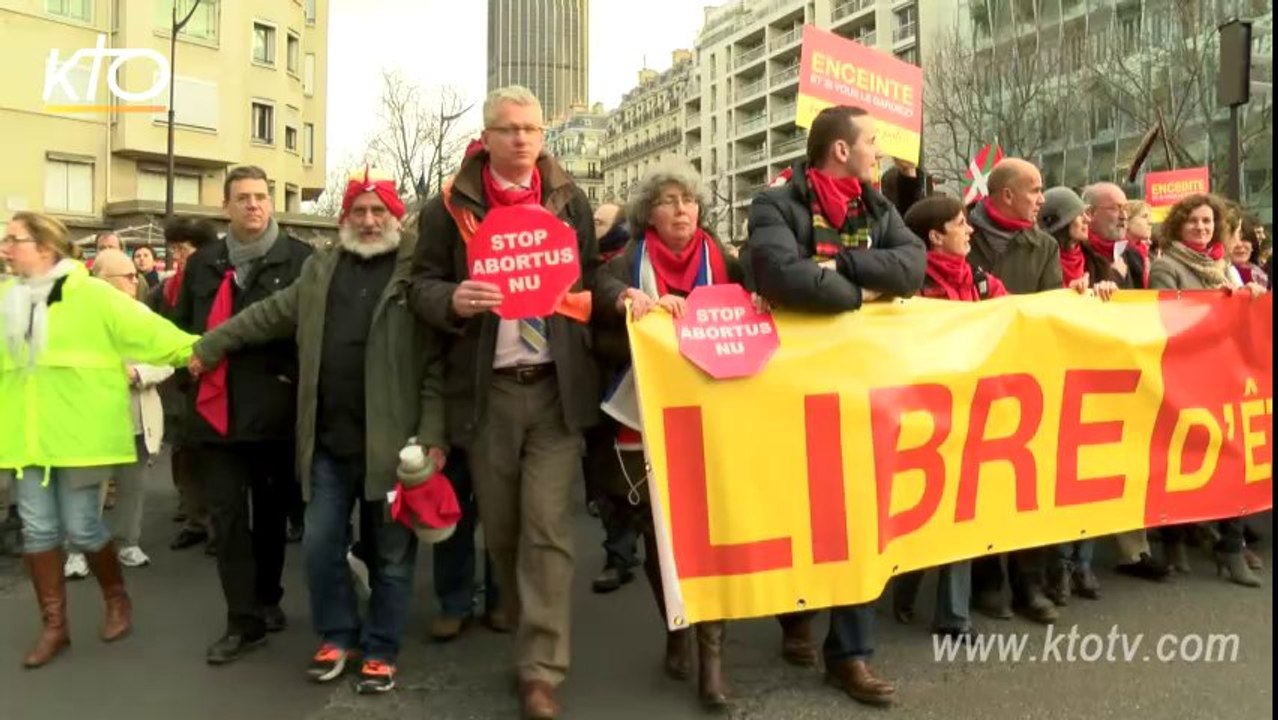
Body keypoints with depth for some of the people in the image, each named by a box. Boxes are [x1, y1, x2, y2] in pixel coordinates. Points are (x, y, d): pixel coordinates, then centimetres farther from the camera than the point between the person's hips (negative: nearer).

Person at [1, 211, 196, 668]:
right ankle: (54, 626, 22)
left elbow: (145, 328, -15)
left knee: (81, 527, 1)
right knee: (38, 529, 9)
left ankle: (117, 600, 28)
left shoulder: (90, 295, -10)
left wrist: (196, 352, -25)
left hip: (77, 434, -5)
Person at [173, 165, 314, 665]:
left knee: (271, 512, 13)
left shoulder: (299, 258, -3)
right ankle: (245, 622, 7)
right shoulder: (203, 262, 12)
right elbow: (182, 325, 20)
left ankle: (266, 601, 30)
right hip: (216, 408, 3)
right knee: (227, 516, 1)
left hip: (274, 408, -3)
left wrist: (294, 377, -10)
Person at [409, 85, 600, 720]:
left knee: (547, 528, -5)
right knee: (500, 529, 11)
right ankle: (533, 637, 33)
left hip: (556, 386, 0)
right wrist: (454, 301, -18)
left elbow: (592, 278, 15)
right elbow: (422, 283, 3)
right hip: (487, 390, 0)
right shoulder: (451, 204, 3)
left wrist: (581, 299, -6)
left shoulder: (570, 200, 9)